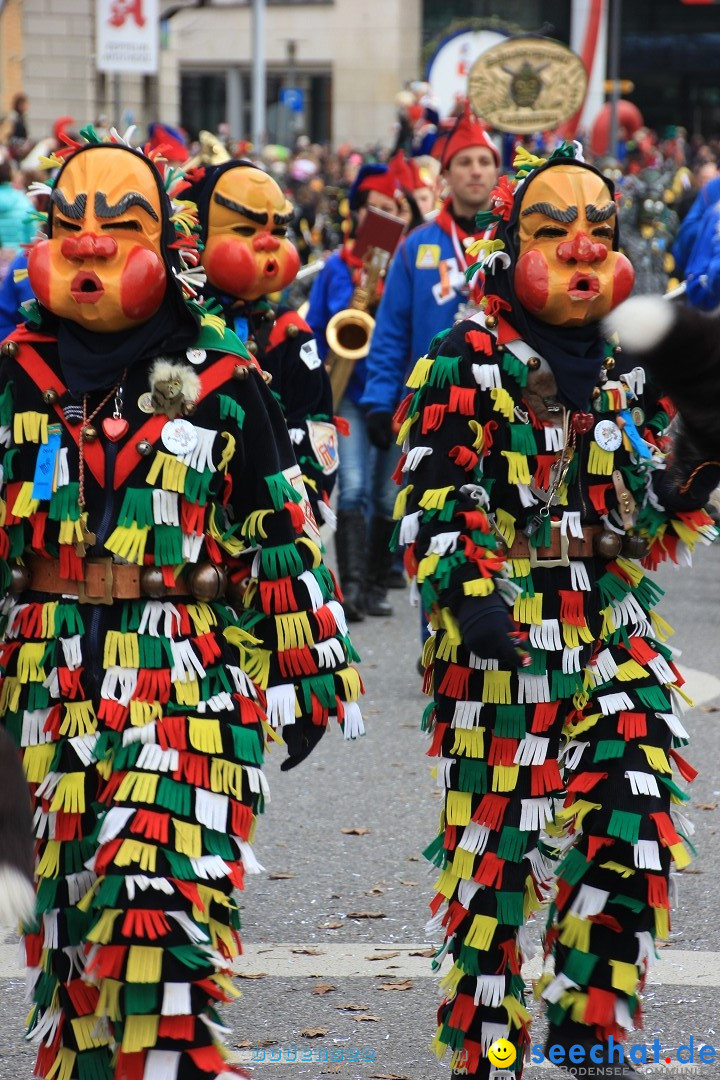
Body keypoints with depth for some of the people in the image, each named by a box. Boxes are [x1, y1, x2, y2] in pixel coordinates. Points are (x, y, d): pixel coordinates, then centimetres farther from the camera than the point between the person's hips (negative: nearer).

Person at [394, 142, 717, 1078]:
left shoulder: (626, 372, 15)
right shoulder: (465, 362, -2)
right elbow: (433, 498, -12)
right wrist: (466, 590, -27)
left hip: (615, 630, 5)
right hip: (502, 635, -5)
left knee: (633, 823, -8)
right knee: (495, 843, 0)